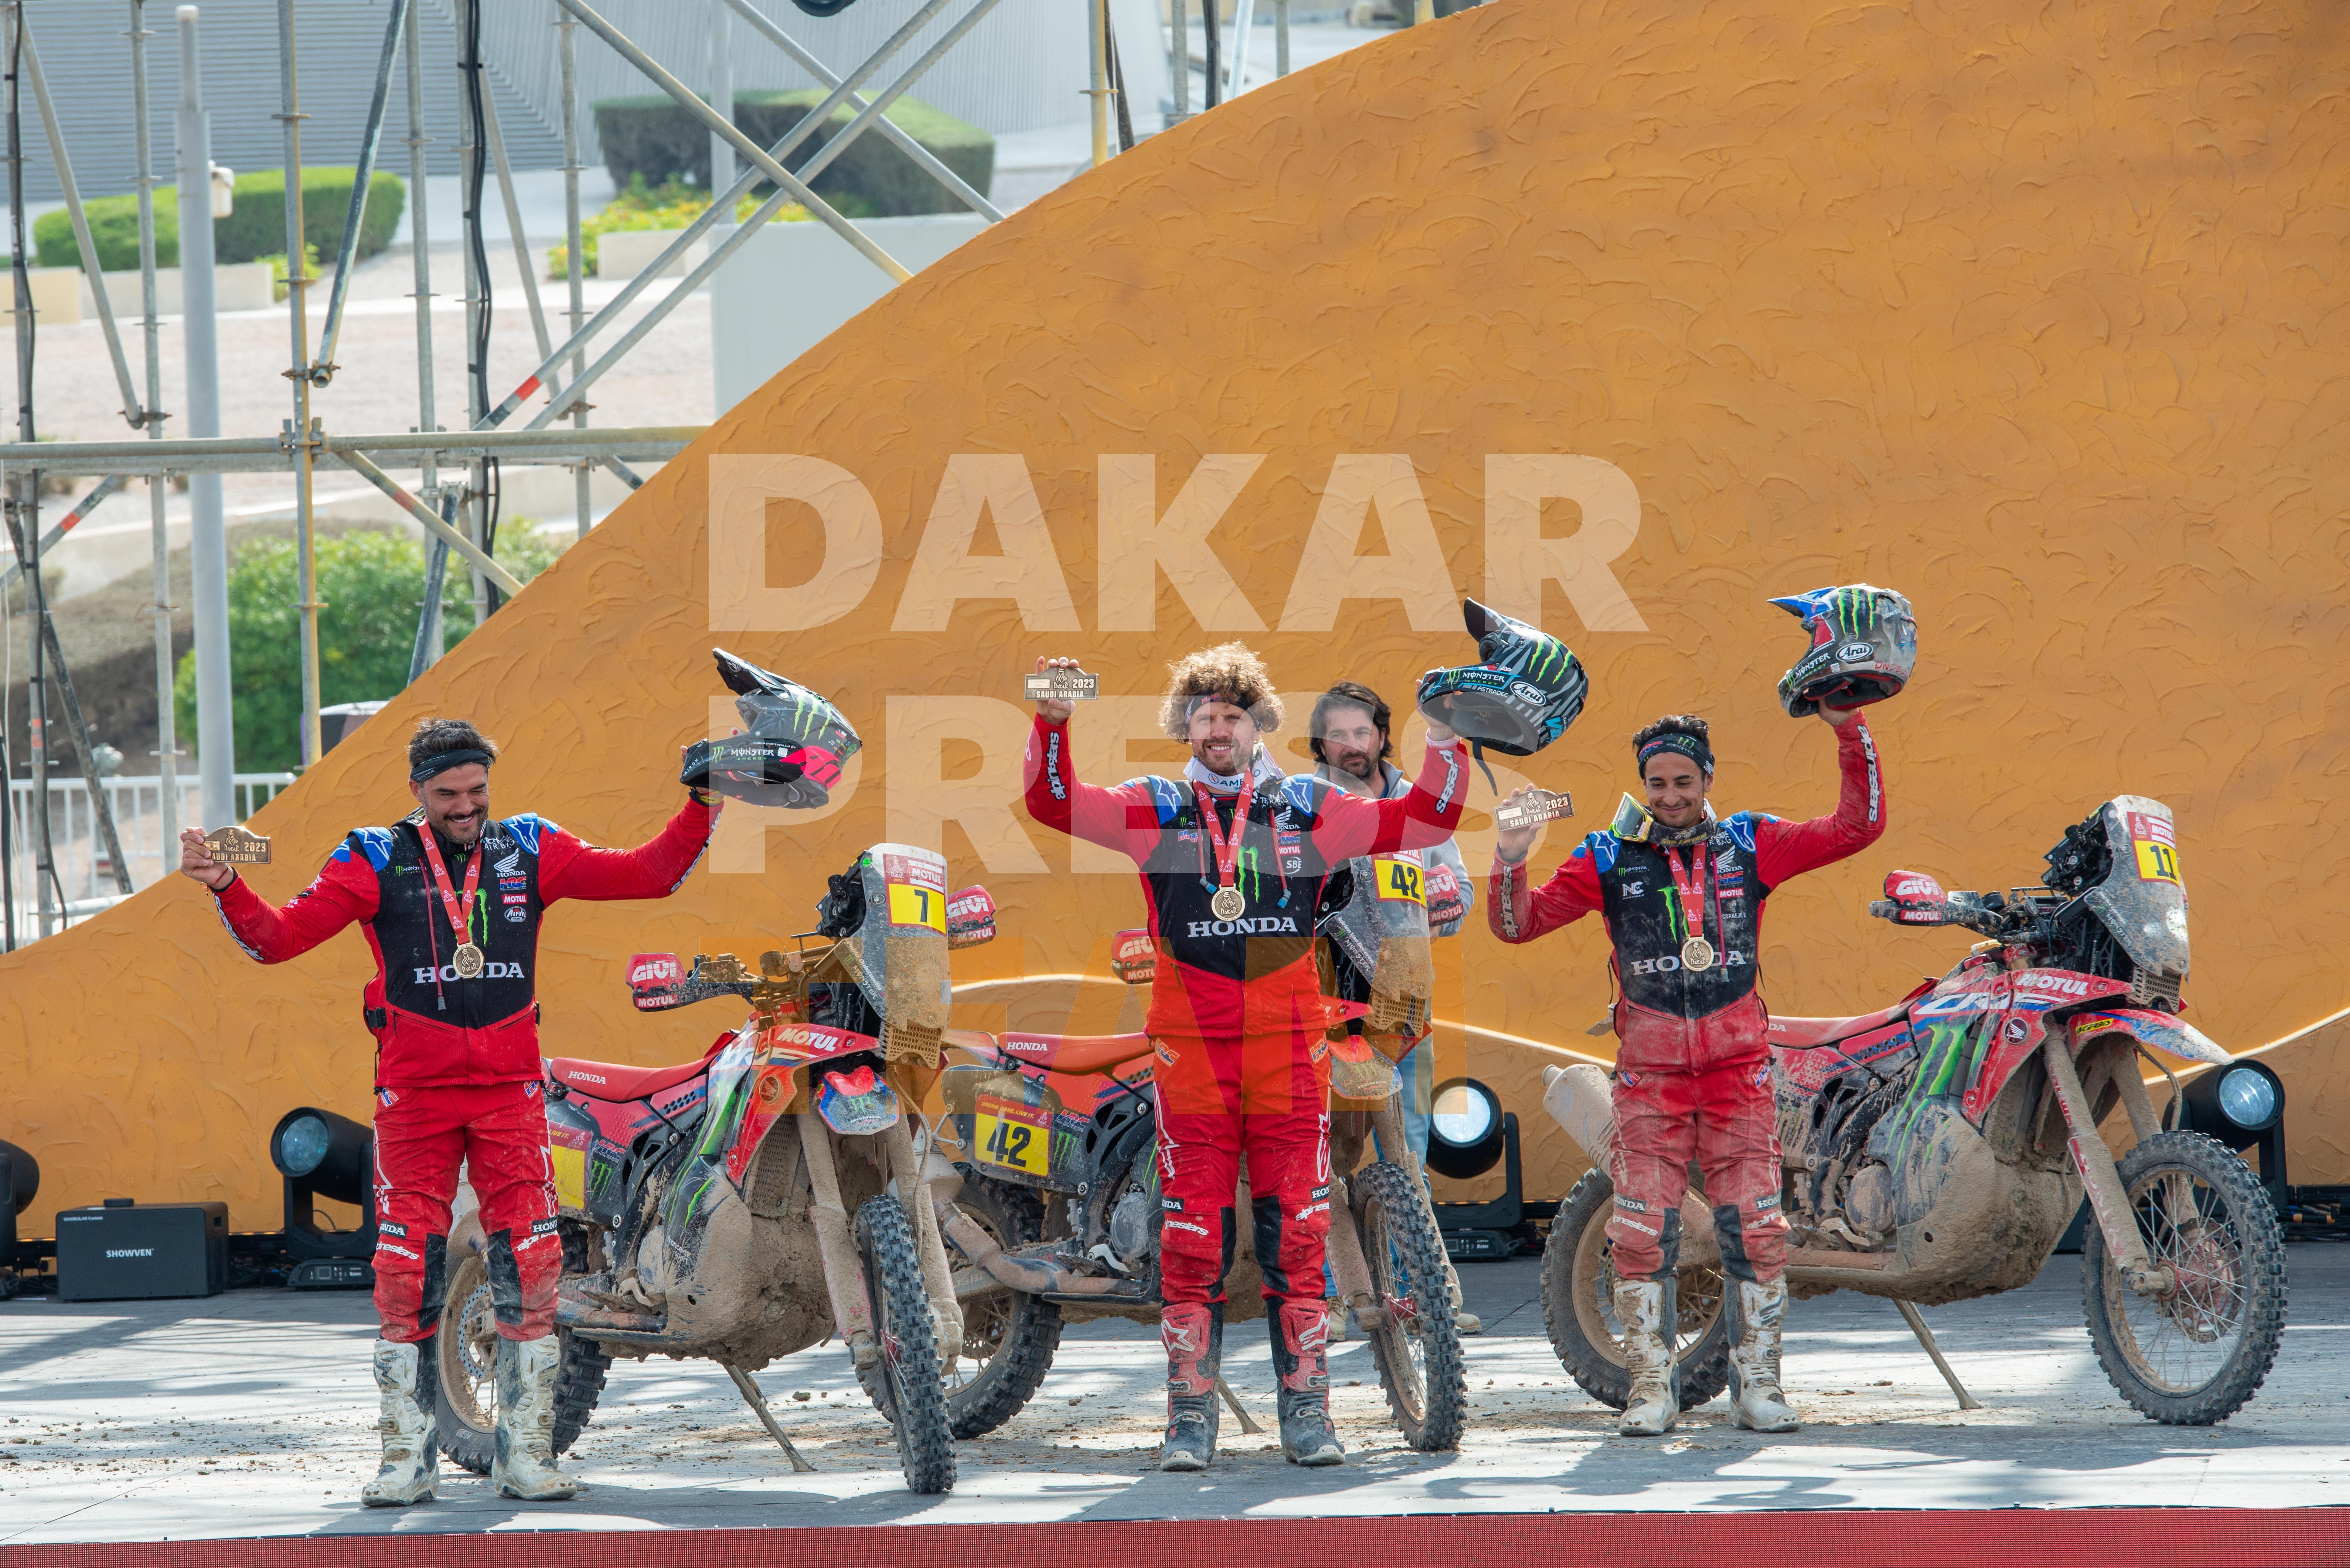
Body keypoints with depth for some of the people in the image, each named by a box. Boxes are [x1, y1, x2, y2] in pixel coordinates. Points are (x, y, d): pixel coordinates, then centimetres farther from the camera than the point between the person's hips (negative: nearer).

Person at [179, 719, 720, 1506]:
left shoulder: (529, 850, 8)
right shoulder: (377, 860, 2)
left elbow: (648, 874, 7)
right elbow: (280, 936, -4)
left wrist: (702, 808, -4)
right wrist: (226, 887, -20)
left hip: (509, 1087, 1)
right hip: (414, 1090, -1)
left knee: (532, 1267, -5)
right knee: (406, 1275, -4)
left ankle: (526, 1454, 3)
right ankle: (408, 1460, 3)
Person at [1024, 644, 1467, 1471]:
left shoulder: (1309, 808, 10)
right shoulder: (1156, 810, 8)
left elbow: (1426, 818, 10)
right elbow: (1055, 803, -2)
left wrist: (1444, 740, -3)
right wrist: (1052, 722, -16)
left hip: (1289, 1054, 1)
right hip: (1190, 1053, -1)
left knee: (1296, 1235, 0)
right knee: (1192, 1239, -1)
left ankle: (1306, 1412, 6)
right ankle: (1190, 1418, 4)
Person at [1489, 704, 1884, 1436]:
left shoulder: (1750, 845, 7)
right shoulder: (1611, 859, 6)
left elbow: (1857, 827, 6)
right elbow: (1519, 923, 4)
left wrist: (1851, 733, -4)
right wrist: (1511, 861, -15)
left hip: (1738, 1066, 0)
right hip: (1650, 1068, 0)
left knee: (1756, 1228, -2)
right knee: (1641, 1232, -5)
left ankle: (1756, 1383, 8)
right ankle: (1651, 1386, 5)